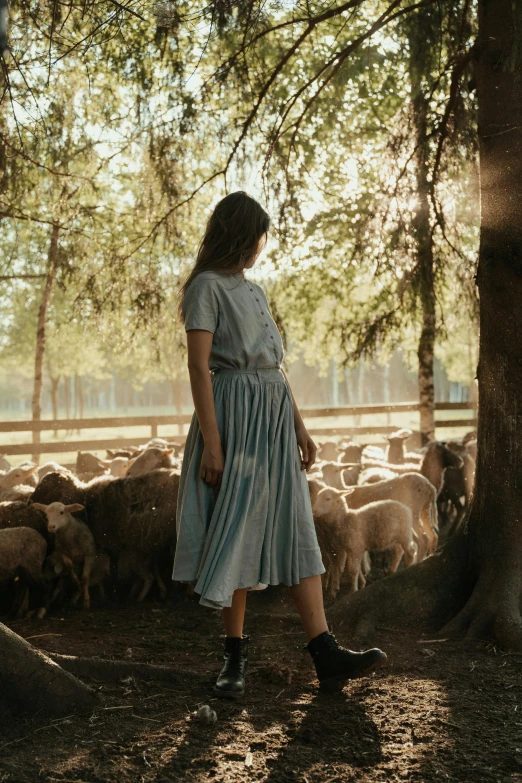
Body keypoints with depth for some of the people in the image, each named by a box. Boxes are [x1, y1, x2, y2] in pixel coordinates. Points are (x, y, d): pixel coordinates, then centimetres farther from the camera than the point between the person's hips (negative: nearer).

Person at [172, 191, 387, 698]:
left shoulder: (254, 290, 20)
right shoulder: (208, 287, -5)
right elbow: (199, 366, -13)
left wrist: (300, 426, 16)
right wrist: (211, 441, -20)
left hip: (275, 417, 8)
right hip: (236, 414, -8)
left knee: (295, 531, 1)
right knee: (238, 531, -3)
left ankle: (325, 655, -1)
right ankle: (235, 654, 10)